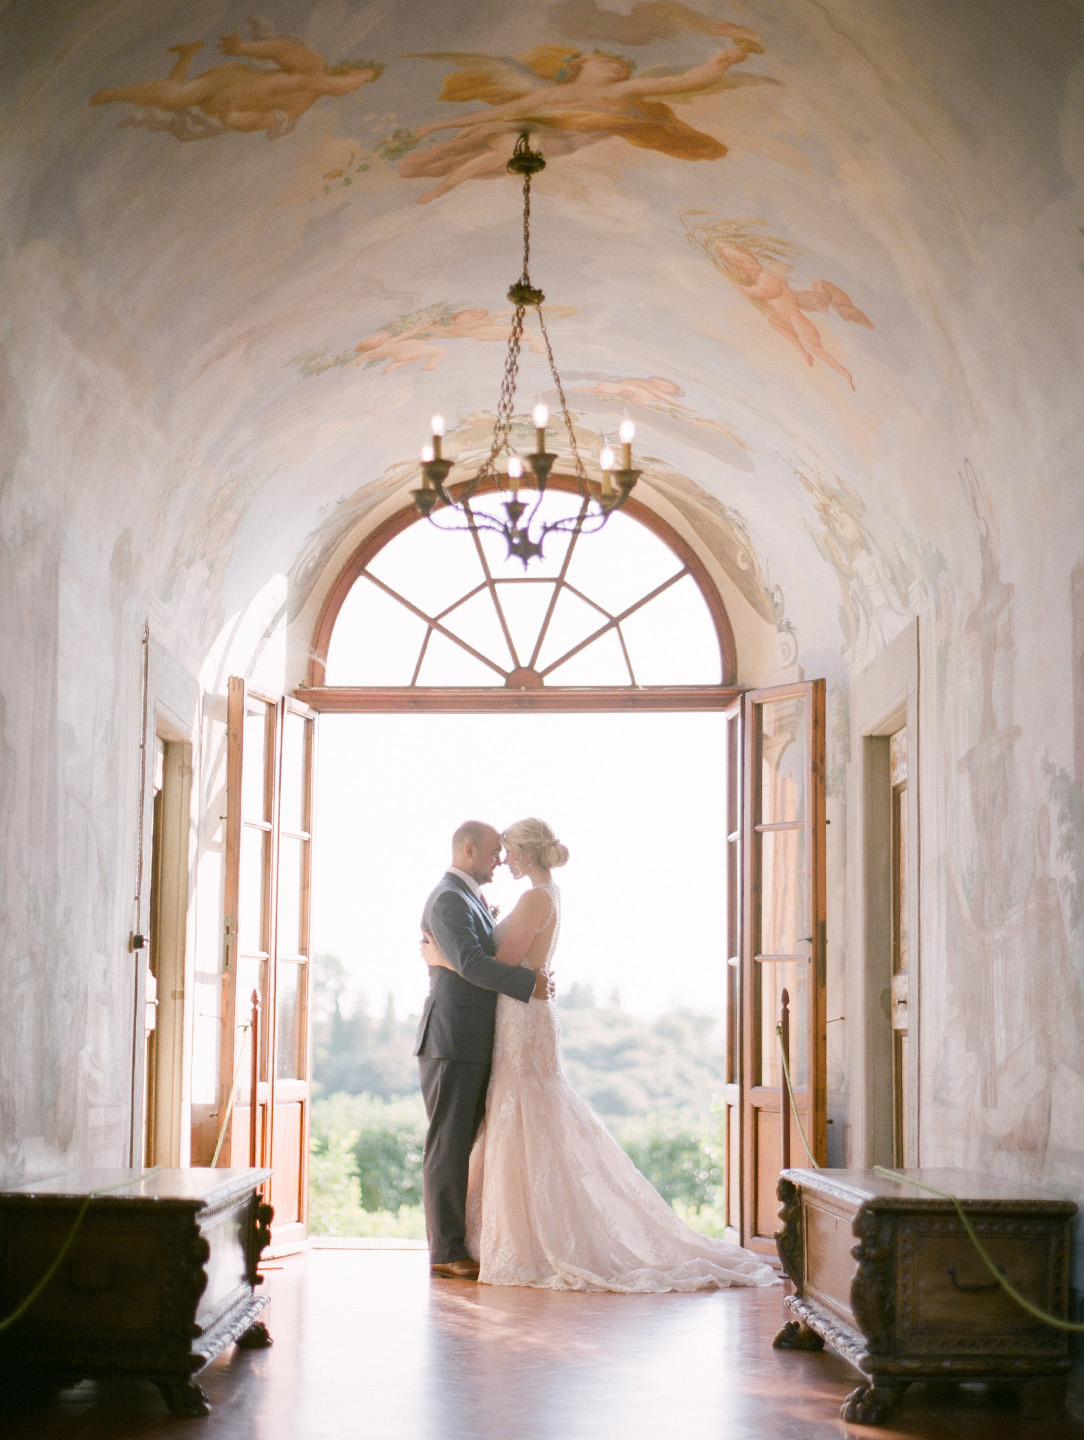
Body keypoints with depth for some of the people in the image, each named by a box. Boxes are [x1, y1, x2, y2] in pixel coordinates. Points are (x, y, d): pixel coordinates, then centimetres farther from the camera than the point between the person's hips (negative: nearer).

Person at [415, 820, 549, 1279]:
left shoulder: (469, 899, 21)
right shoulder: (448, 899, -12)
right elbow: (471, 965, -22)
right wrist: (528, 982, -17)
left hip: (471, 1045, 10)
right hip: (452, 1041, -10)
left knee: (461, 1146, 10)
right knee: (448, 1146, -6)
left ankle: (452, 1244, 15)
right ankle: (447, 1251, -3)